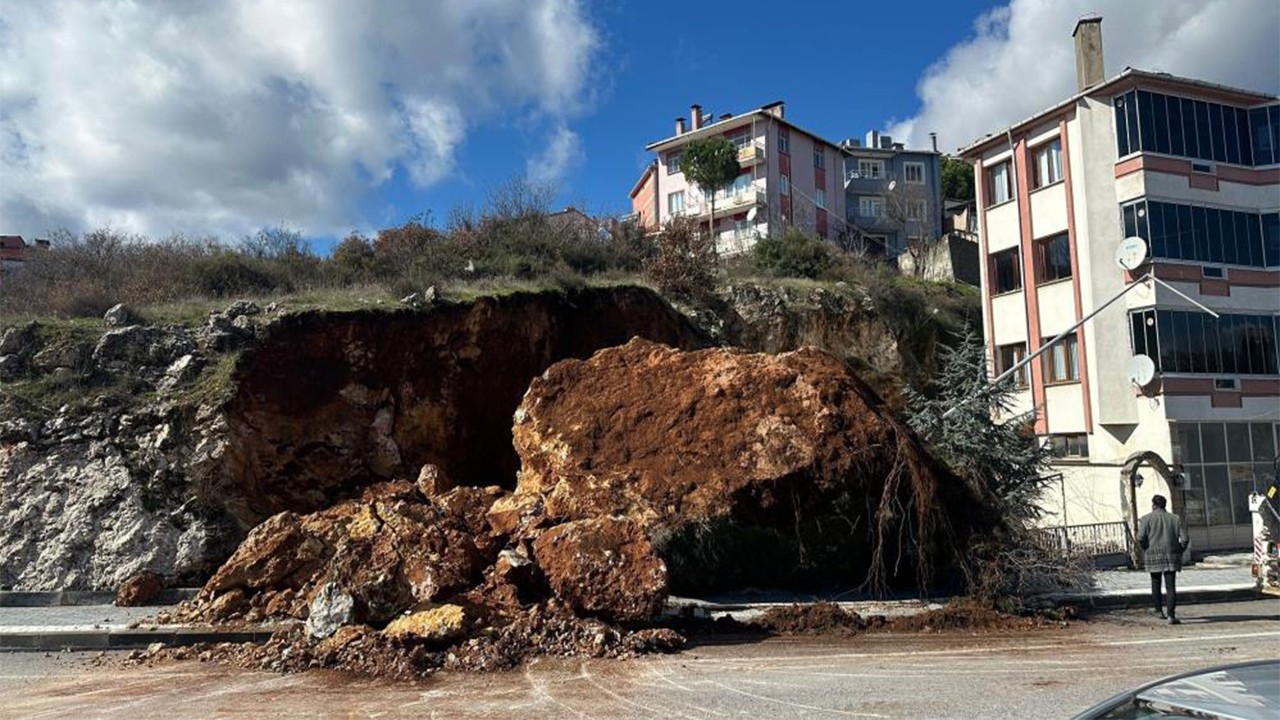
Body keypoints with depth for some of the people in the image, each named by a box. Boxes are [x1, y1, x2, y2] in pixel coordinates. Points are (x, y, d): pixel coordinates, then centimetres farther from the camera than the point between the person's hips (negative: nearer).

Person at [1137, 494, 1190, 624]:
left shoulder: (1146, 519, -1)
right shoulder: (1175, 519, 6)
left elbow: (1141, 537, -11)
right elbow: (1184, 538, -1)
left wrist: (1146, 549, 6)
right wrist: (1179, 552, 12)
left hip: (1153, 556, -1)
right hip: (1171, 556, 1)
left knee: (1155, 583, 18)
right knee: (1171, 586, -2)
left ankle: (1159, 610, 26)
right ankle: (1171, 615, -12)